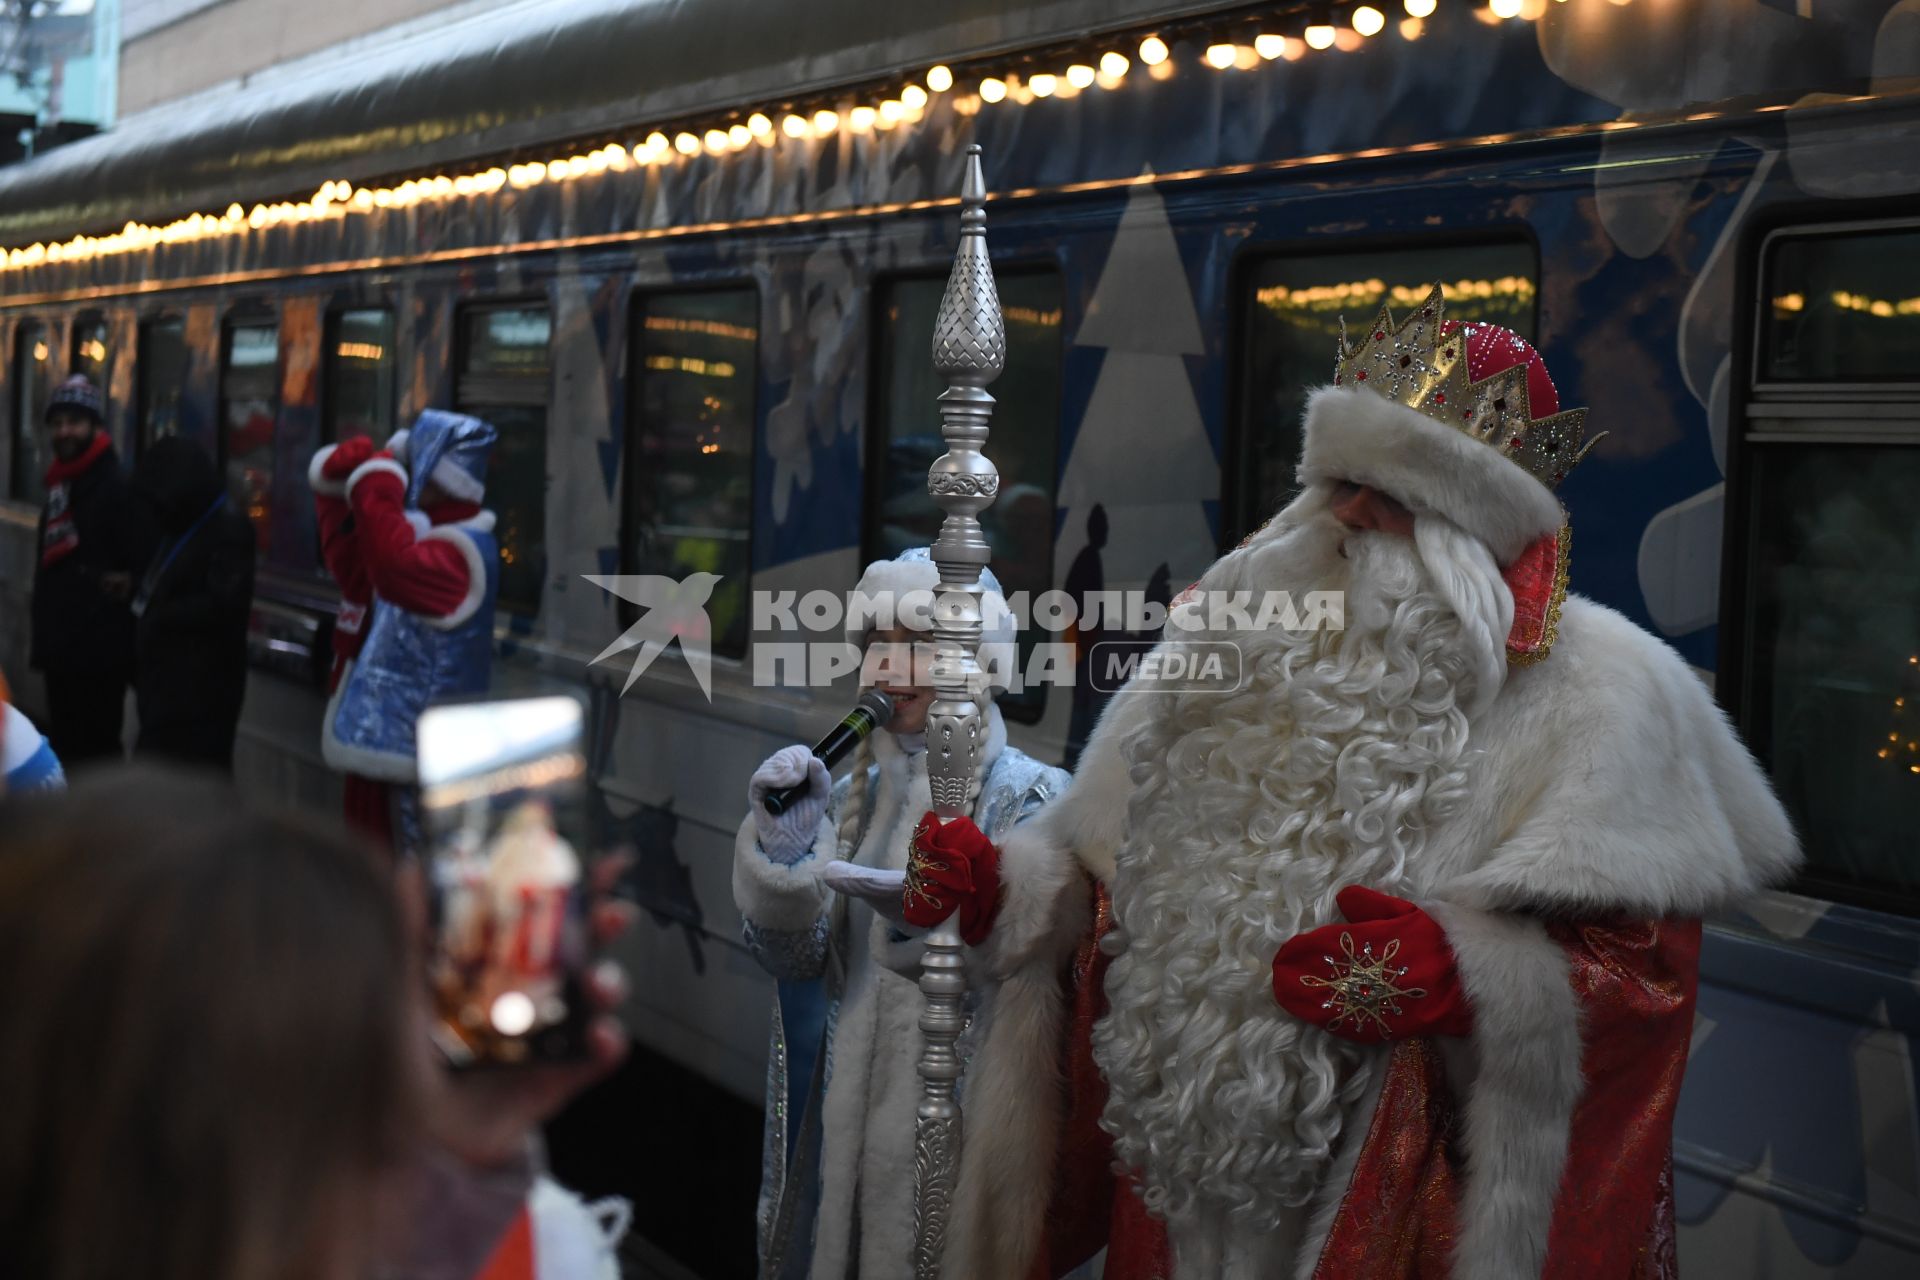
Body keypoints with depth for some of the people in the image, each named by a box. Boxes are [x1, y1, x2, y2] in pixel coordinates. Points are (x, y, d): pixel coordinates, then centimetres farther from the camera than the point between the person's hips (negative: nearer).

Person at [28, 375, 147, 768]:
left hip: (100, 652, -9)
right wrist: (43, 639, 20)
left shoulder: (119, 488, -14)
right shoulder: (58, 488, 15)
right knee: (64, 749, 16)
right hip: (60, 648, 9)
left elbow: (145, 571, -20)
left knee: (95, 755, -6)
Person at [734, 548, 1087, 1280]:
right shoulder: (854, 793, 7)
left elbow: (1013, 943, -22)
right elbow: (798, 958, 0)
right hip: (840, 1107, 4)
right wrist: (785, 854, -17)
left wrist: (919, 909, -39)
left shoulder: (1034, 801, -7)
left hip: (962, 1116, -4)